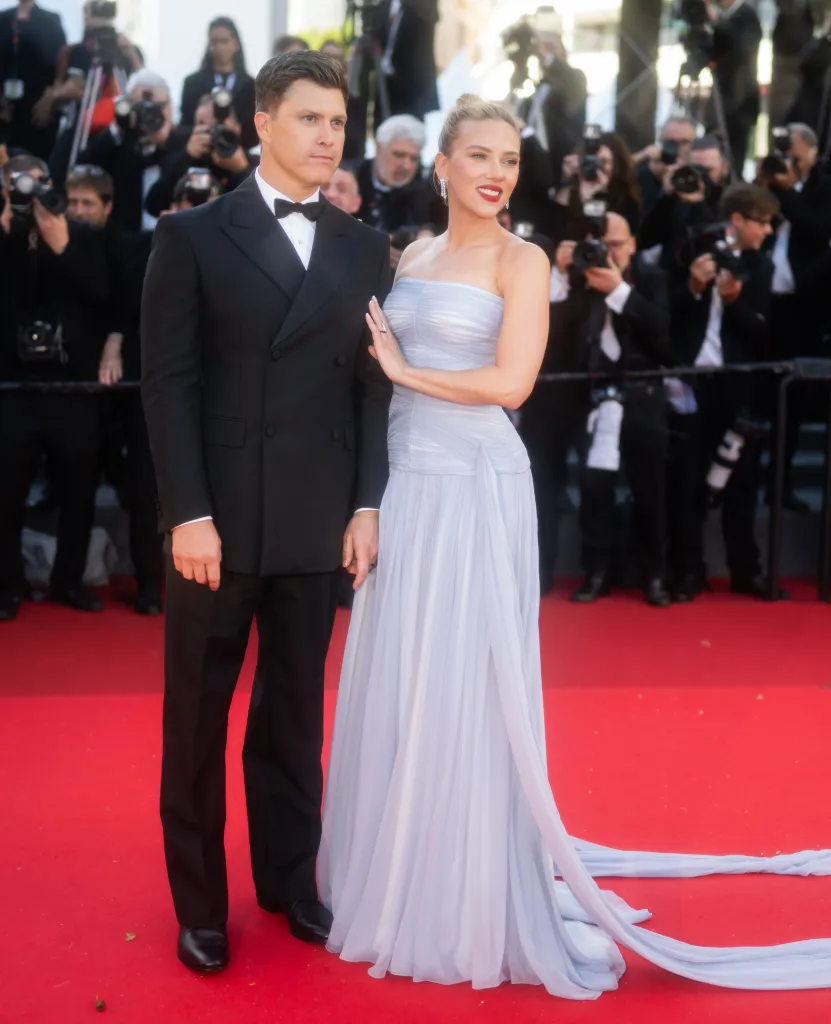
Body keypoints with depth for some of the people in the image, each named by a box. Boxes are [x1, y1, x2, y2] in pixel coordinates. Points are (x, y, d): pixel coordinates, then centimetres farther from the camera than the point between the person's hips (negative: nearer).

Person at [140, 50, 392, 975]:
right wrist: (188, 511, -13)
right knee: (197, 718, 7)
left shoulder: (363, 248, 9)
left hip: (318, 521, 2)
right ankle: (198, 903, 19)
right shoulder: (193, 235, 0)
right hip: (217, 517, -2)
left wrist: (368, 504, -2)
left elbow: (372, 384, 7)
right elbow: (167, 380, -5)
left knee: (295, 712, 12)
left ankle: (288, 878, 27)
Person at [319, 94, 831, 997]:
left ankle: (476, 896, 12)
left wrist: (407, 371, -9)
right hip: (406, 483, 6)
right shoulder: (412, 258, 13)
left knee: (465, 684, -1)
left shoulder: (520, 261, -4)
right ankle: (399, 880, 26)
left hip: (476, 489, -6)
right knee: (394, 682, 10)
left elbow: (510, 382, -15)